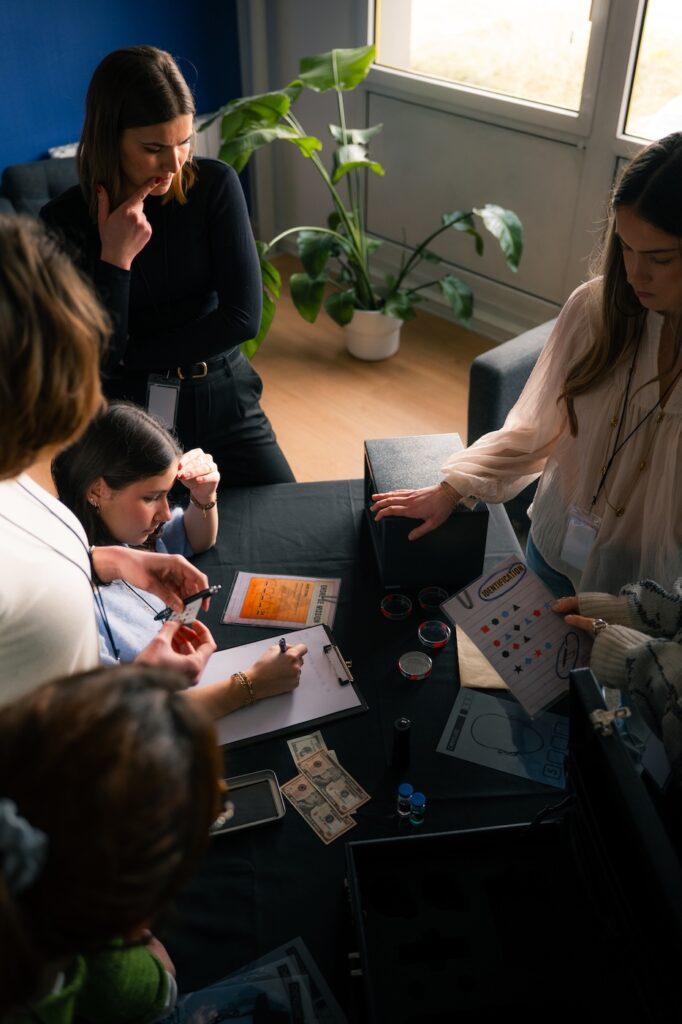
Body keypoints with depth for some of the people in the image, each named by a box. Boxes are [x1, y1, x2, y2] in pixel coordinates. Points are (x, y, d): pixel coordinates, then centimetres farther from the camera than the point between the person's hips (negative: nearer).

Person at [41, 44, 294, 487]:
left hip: (225, 405, 2)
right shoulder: (66, 221, -10)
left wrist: (127, 355, -12)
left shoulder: (215, 185, -8)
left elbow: (244, 317, -15)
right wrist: (116, 259, -23)